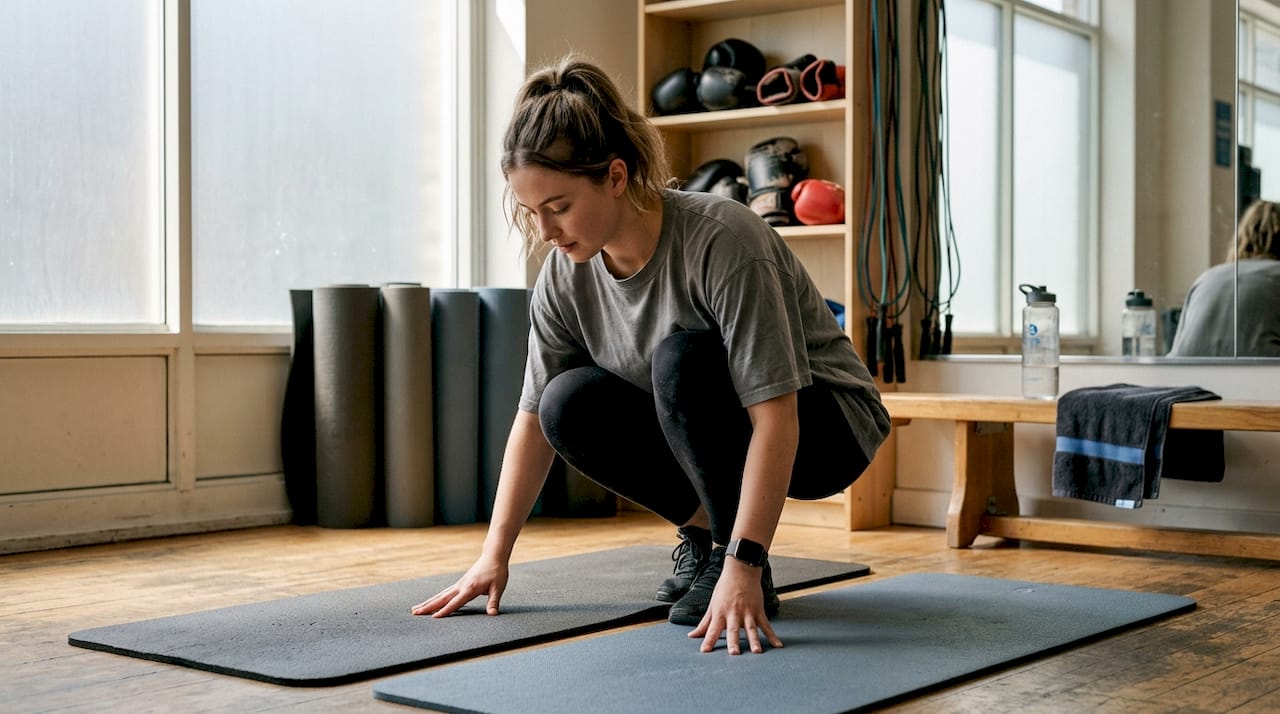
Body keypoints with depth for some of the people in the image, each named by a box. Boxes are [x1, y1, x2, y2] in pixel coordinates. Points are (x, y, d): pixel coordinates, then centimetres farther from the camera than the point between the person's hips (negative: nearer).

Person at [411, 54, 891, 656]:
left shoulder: (721, 240, -31)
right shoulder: (566, 274, -12)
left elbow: (776, 419, -35)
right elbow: (534, 418, -5)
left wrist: (741, 566, -40)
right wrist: (494, 555, -9)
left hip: (821, 427, -6)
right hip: (715, 427, 6)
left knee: (682, 357, -33)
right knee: (570, 405, -18)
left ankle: (727, 554, -15)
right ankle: (702, 532, 1)